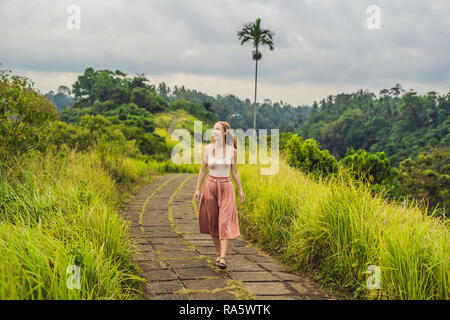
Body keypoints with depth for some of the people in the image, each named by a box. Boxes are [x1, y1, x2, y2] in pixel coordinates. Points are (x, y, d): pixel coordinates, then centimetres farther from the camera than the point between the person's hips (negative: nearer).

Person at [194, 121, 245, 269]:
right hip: (210, 186, 2)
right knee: (213, 222, 8)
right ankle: (219, 253, 24)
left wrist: (240, 190, 6)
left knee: (225, 223, -11)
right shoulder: (207, 149, -2)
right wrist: (197, 189, 2)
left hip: (226, 188, -1)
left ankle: (223, 258, -15)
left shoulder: (232, 150, -3)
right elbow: (203, 170, 4)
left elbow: (234, 171, 6)